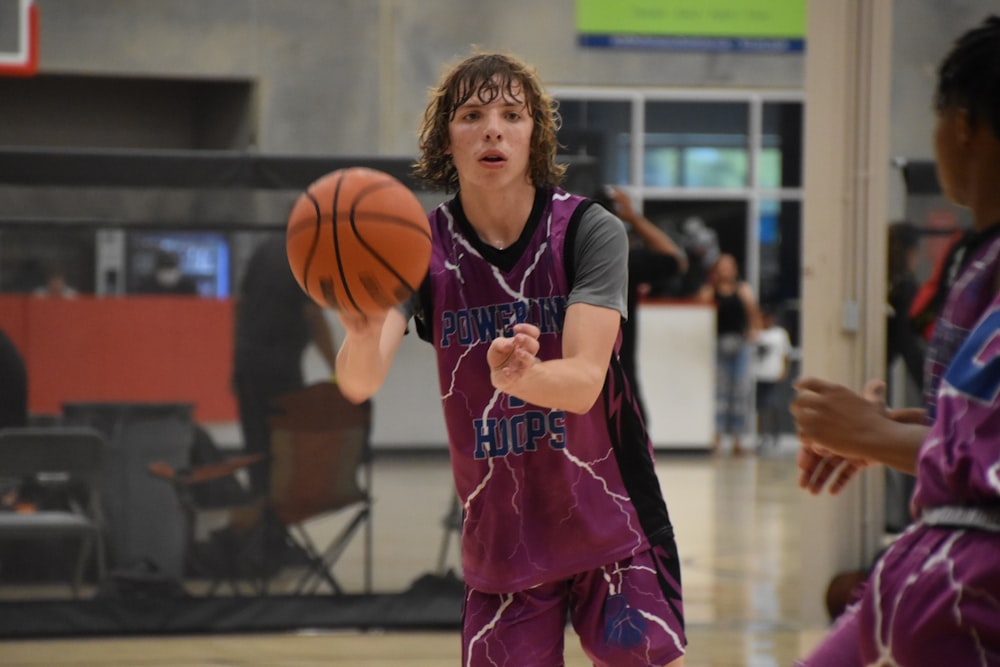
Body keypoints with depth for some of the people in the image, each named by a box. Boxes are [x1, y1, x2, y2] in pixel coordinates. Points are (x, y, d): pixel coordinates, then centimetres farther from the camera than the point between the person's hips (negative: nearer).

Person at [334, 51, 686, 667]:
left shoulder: (590, 230, -10)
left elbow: (584, 381, -22)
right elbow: (360, 382, -22)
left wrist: (520, 376, -44)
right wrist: (363, 336, -46)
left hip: (609, 522, -1)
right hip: (499, 540, 2)